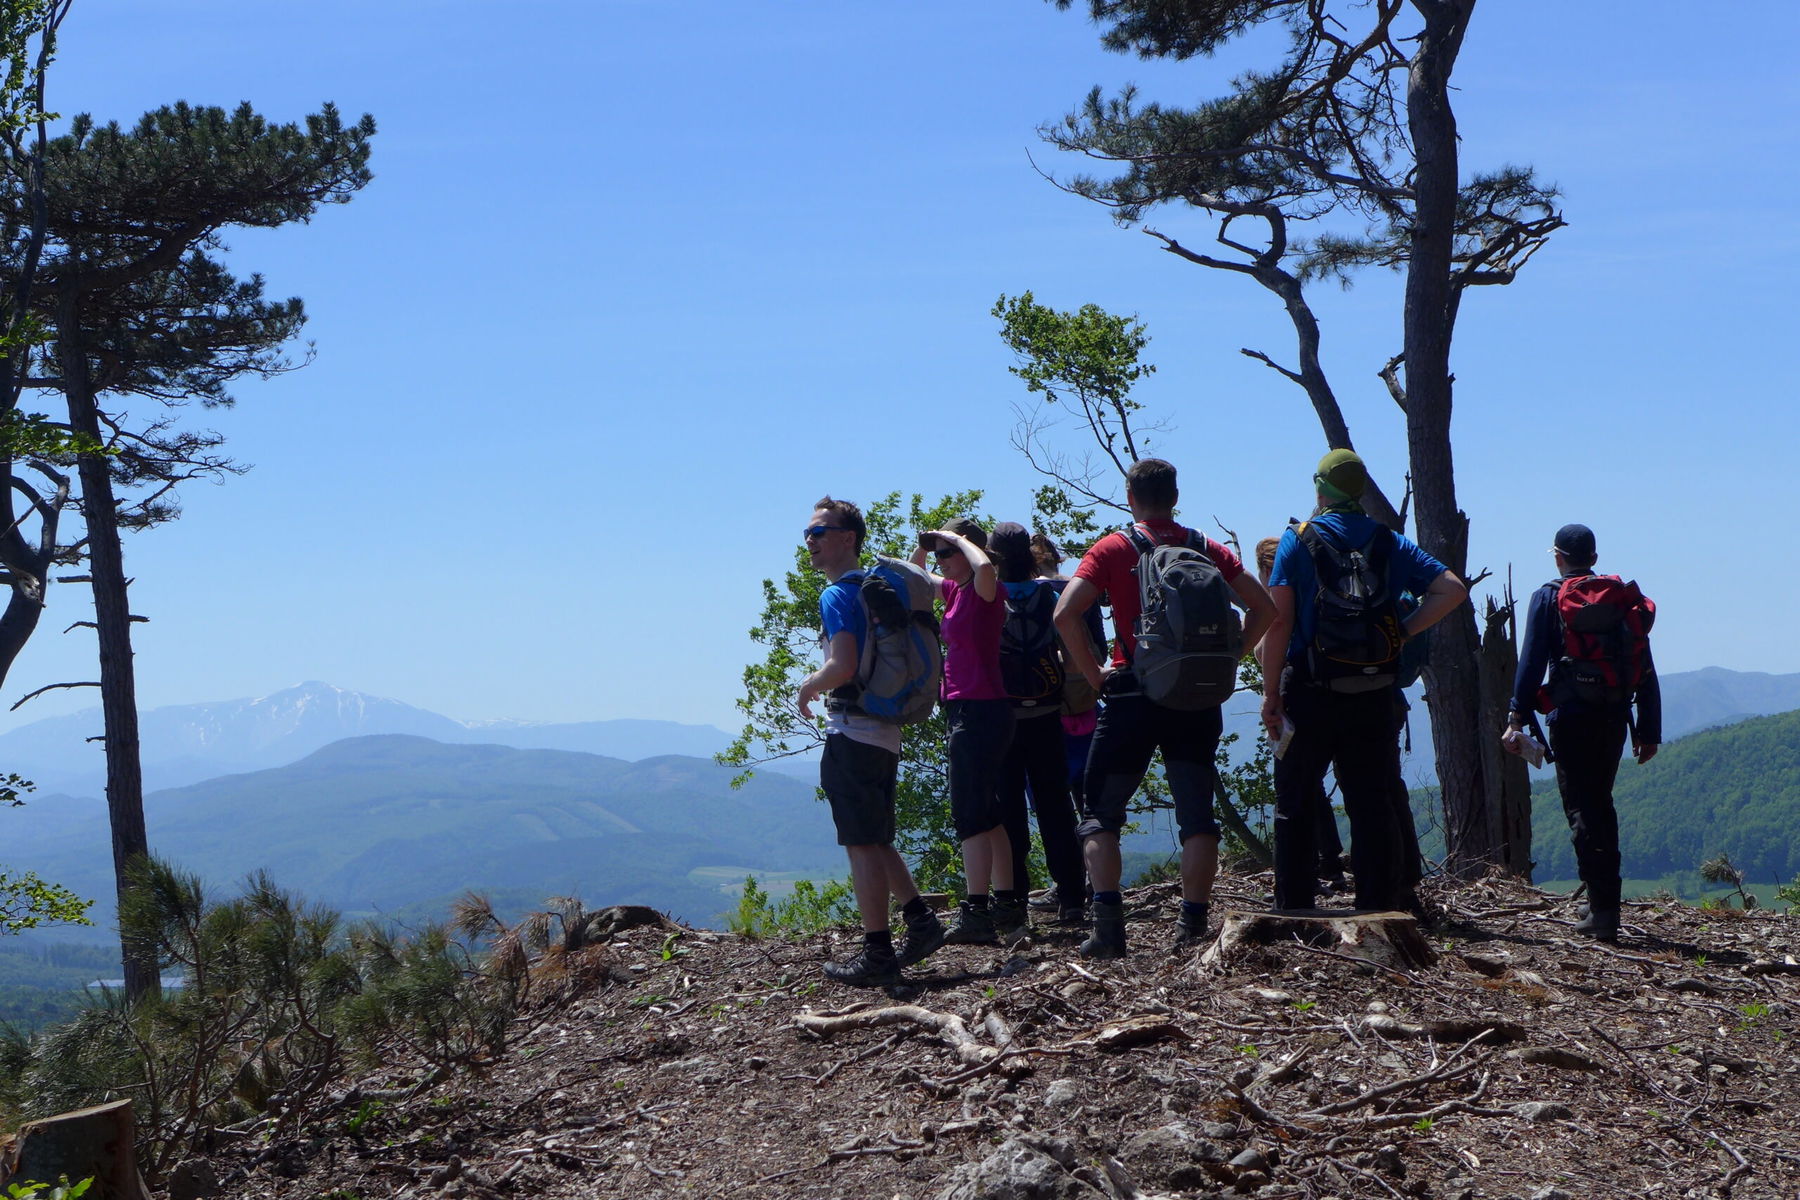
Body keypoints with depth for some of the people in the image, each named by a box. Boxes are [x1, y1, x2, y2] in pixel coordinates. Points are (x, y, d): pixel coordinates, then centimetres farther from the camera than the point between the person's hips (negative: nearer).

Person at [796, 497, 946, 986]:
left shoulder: (836, 596, -12)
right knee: (875, 841, 19)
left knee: (863, 845, -6)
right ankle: (921, 921, 17)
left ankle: (878, 955, -4)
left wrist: (808, 688, -4)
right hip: (885, 733, 9)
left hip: (852, 734, -9)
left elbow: (843, 667, -24)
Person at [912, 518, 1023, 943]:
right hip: (964, 709, 10)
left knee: (971, 813, -11)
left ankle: (976, 913, -13)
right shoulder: (956, 590, 13)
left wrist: (958, 538, -19)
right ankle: (1006, 906, 20)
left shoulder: (986, 590, -11)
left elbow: (984, 566, -37)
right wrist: (922, 545, 11)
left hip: (981, 710, -10)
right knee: (985, 813, 13)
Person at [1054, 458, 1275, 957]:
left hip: (1133, 693, -3)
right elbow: (1263, 607, 6)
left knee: (1100, 810, 6)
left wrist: (1094, 673, -5)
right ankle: (1192, 925, 2)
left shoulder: (1113, 549, -1)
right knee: (1196, 812, 8)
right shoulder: (1208, 549, 9)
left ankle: (1108, 923, -6)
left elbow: (1065, 613, -13)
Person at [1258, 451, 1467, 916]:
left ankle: (1293, 912, 5)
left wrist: (1271, 691, -5)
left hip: (1309, 695, -2)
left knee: (1295, 808, 7)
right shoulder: (1390, 544, 8)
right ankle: (1378, 910, 6)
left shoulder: (1298, 539, -2)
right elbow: (1452, 589, 0)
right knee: (1373, 807, 7)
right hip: (1374, 698, 2)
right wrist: (1403, 632, 5)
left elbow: (1278, 619, -9)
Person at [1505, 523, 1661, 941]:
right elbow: (1645, 669, 9)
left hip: (1570, 715, -4)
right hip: (1614, 717, 4)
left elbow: (1531, 661, -8)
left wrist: (1517, 719, -7)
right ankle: (1606, 905, 21)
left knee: (1582, 810, -3)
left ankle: (1603, 911, -11)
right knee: (1601, 804, 18)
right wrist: (1648, 730, 12)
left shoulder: (1548, 597, 0)